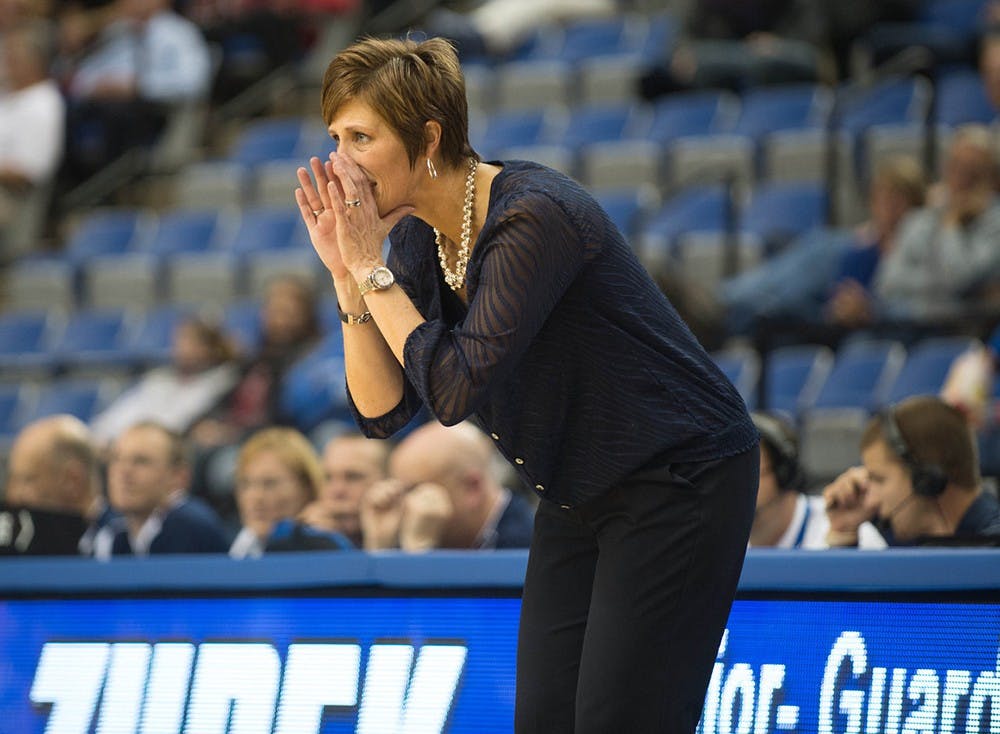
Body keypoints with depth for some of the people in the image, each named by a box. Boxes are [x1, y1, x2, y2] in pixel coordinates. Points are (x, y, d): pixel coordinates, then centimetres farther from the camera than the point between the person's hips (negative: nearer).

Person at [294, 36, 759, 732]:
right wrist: (347, 275, -12)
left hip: (679, 485, -9)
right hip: (579, 497, 9)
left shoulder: (536, 218, -26)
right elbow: (382, 410, -1)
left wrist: (372, 269, -23)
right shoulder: (418, 236, 0)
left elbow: (456, 388, -31)